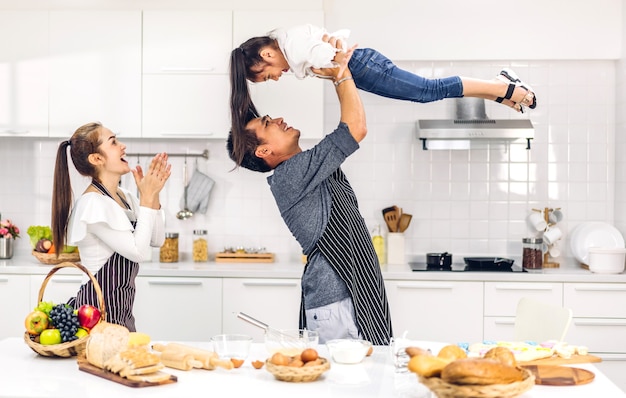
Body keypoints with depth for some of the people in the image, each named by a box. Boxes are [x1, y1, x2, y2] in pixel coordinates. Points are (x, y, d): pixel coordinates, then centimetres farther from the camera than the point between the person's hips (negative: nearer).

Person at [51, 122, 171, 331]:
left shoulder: (124, 196, 7)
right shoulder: (93, 203, -19)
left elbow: (157, 240, 6)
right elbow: (138, 251, -21)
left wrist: (153, 195, -4)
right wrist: (146, 197, -17)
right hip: (100, 309, -8)